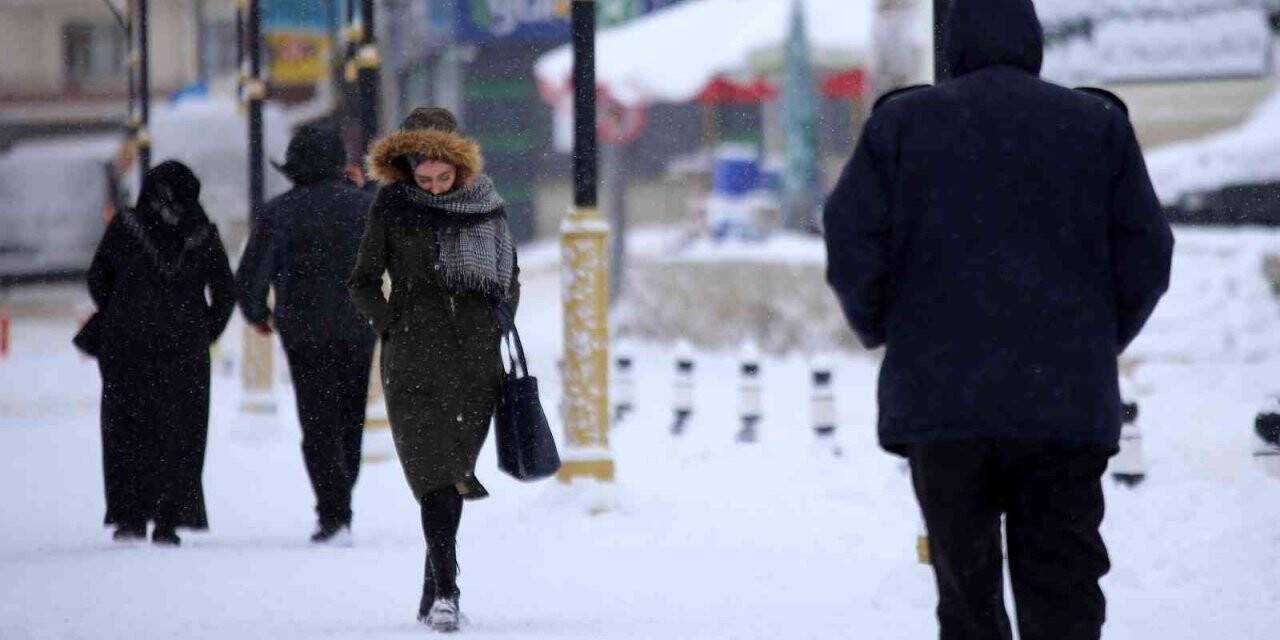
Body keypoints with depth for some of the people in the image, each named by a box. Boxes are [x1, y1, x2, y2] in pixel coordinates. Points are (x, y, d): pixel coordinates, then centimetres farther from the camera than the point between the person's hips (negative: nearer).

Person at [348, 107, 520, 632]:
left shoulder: (485, 203, 7)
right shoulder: (392, 205, 2)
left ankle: (435, 589, 19)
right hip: (416, 360, -3)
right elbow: (363, 282, 7)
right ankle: (445, 592, -21)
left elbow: (510, 277, 19)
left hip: (477, 357, 3)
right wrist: (395, 329, -4)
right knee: (436, 472, -14)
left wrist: (498, 329, 8)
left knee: (455, 474, 7)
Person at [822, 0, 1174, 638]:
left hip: (938, 399, 0)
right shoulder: (1099, 126, 7)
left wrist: (880, 329, 15)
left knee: (966, 588, 10)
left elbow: (851, 244, -2)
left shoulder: (900, 121, 5)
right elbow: (1145, 256, 4)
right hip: (1065, 403, 0)